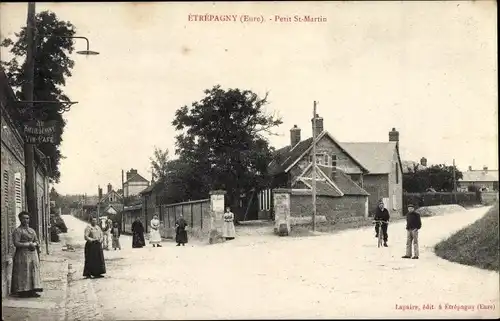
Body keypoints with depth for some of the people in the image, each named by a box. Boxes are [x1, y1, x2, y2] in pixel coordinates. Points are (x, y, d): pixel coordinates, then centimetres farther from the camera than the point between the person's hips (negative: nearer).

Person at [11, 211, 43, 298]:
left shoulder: (32, 230, 16)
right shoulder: (17, 231, -5)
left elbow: (37, 242, 16)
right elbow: (16, 243, -15)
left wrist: (34, 244, -6)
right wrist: (28, 244, -13)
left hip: (33, 254, 7)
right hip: (22, 255, -7)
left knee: (33, 272, 2)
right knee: (23, 273, -8)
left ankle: (32, 291, 4)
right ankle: (22, 292, -5)